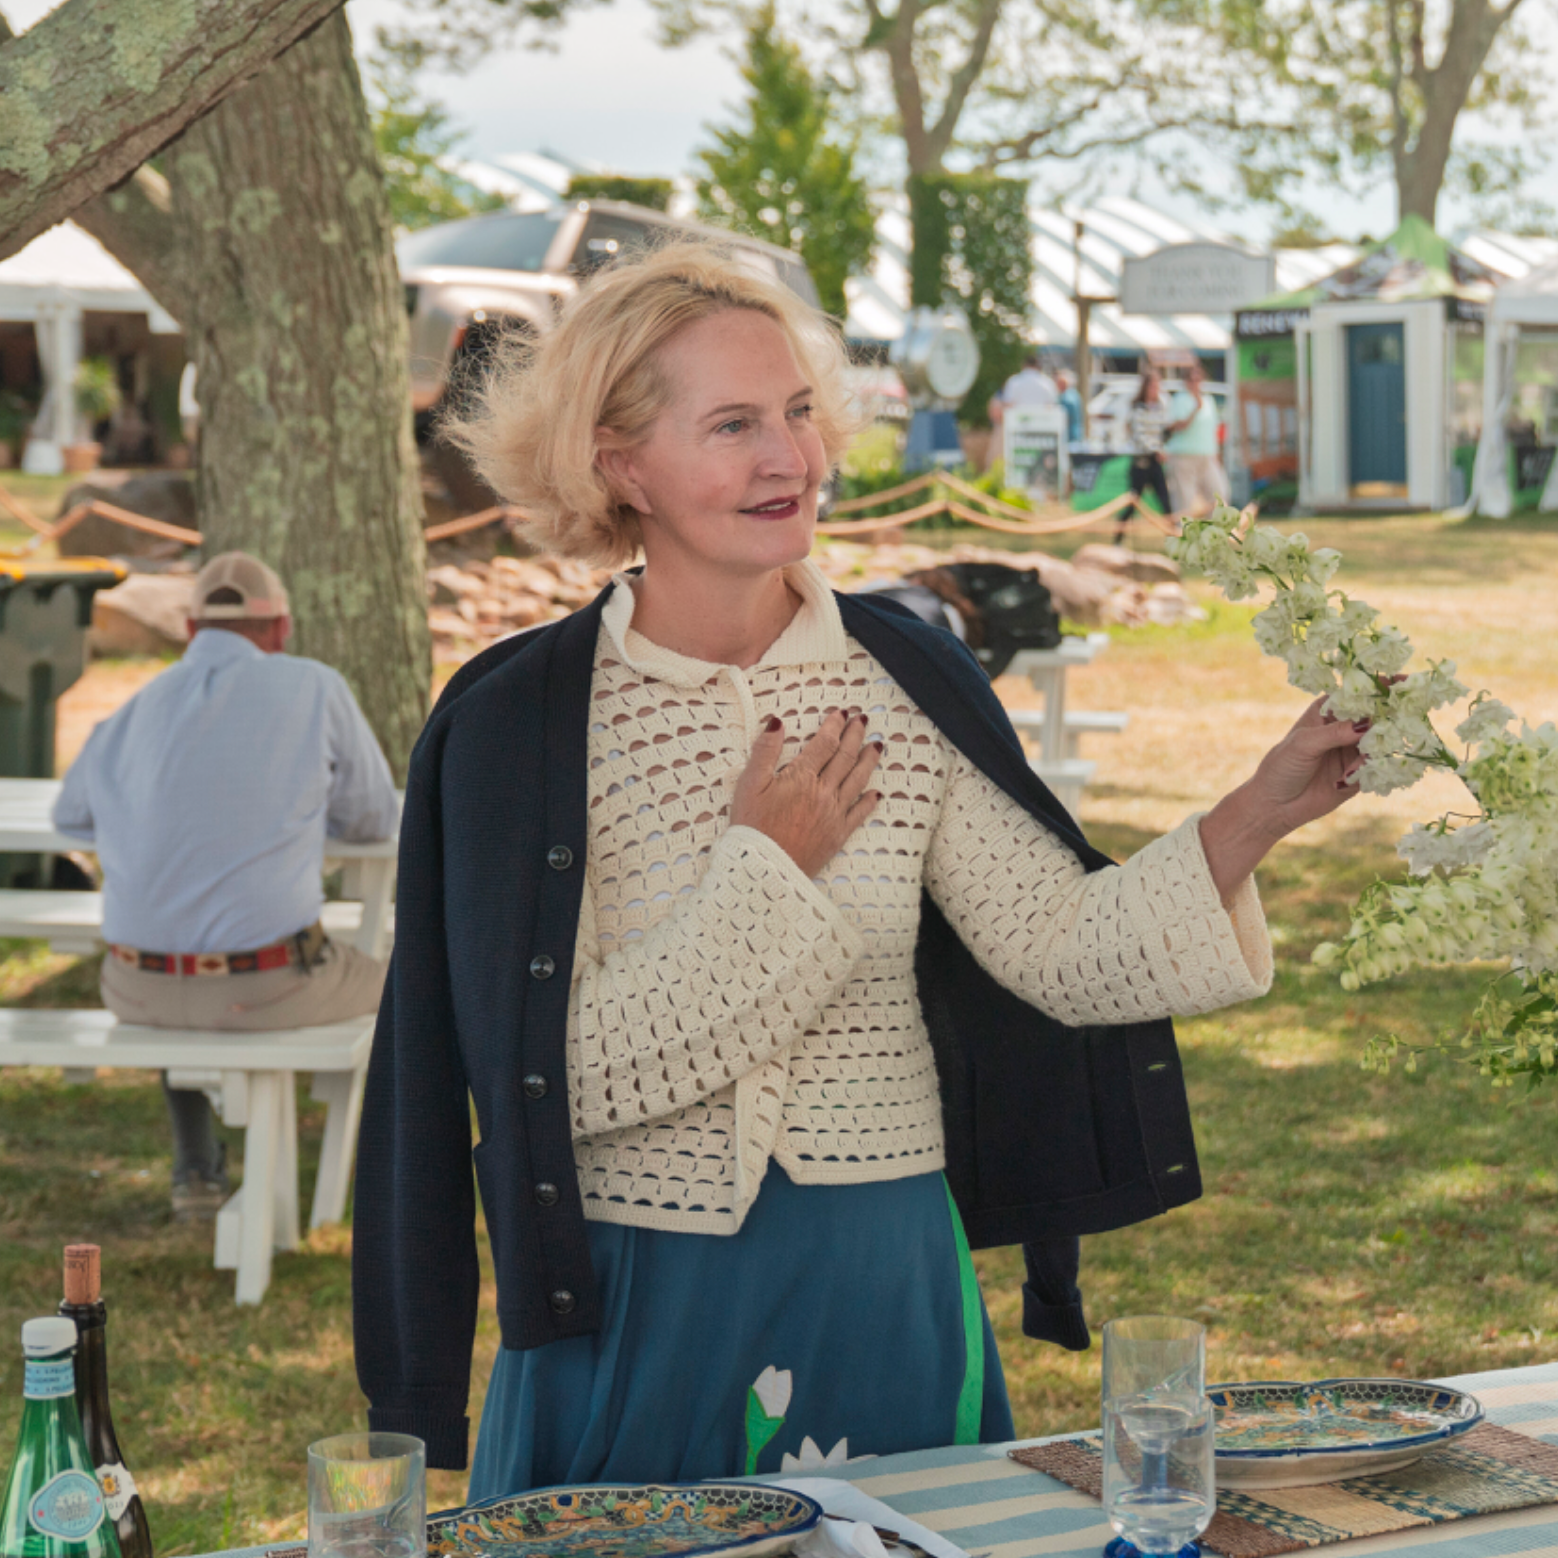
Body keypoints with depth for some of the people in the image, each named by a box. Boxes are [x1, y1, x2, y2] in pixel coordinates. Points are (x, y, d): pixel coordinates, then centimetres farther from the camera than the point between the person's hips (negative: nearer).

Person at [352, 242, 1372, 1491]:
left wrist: (1261, 813, -19)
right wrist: (763, 867, -14)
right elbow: (563, 1075, -15)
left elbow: (1062, 948, -7)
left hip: (887, 1299, 3)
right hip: (636, 1311, -2)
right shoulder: (517, 722, -10)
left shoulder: (904, 679, -1)